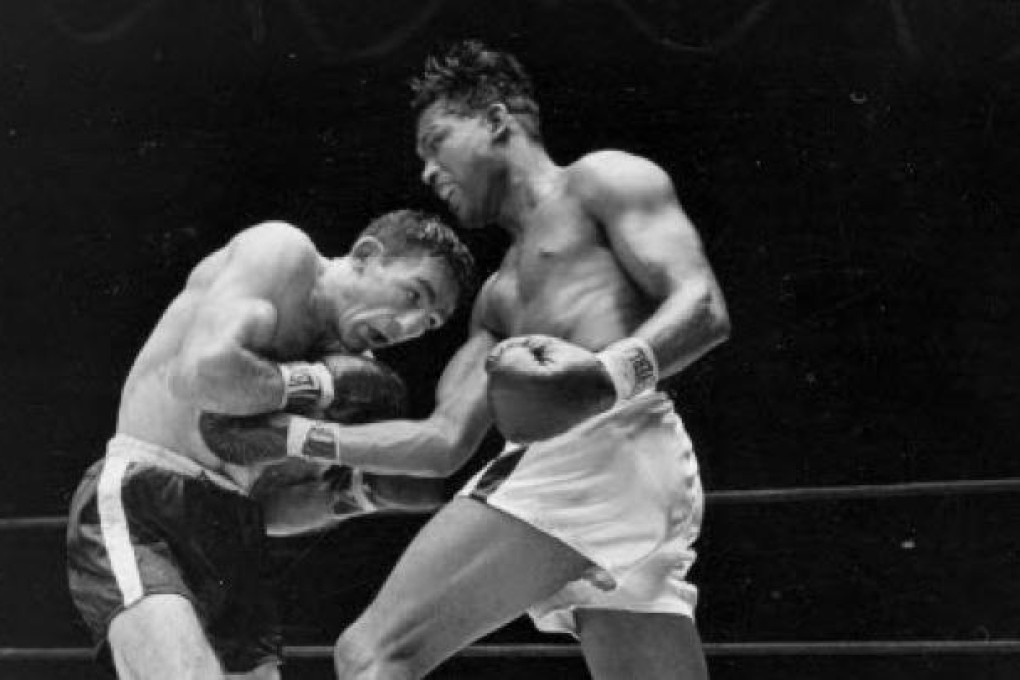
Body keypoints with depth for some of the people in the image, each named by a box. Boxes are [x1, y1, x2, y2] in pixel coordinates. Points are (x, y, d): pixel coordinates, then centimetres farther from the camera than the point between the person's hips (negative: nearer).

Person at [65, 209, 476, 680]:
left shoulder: (346, 364, 18)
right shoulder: (282, 250, -3)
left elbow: (267, 505, 17)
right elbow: (200, 372, -22)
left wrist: (353, 493, 1)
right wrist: (316, 383, -9)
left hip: (229, 542, 9)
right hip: (139, 502, -9)